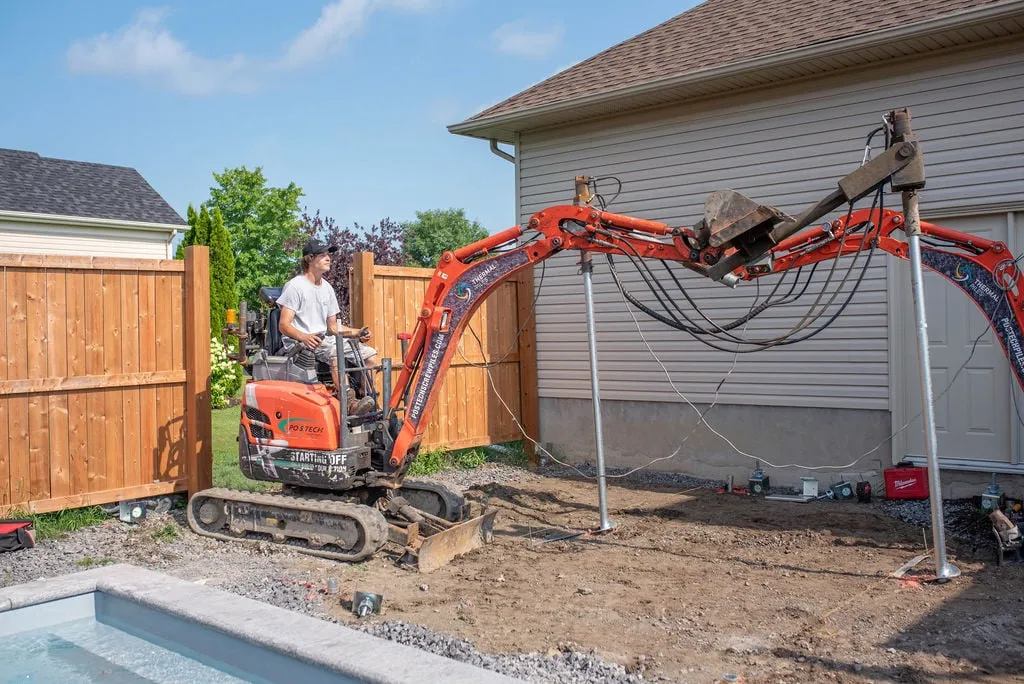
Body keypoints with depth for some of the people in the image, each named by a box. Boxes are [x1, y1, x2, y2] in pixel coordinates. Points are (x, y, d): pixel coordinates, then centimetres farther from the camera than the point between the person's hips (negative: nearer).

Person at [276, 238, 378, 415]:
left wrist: (357, 332, 2)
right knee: (336, 353, -38)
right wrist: (304, 337, -32)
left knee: (370, 354, -8)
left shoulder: (327, 288, 17)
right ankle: (350, 404, -46)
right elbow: (284, 325, -13)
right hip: (298, 342, -8)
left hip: (324, 339, 8)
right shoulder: (295, 286, -6)